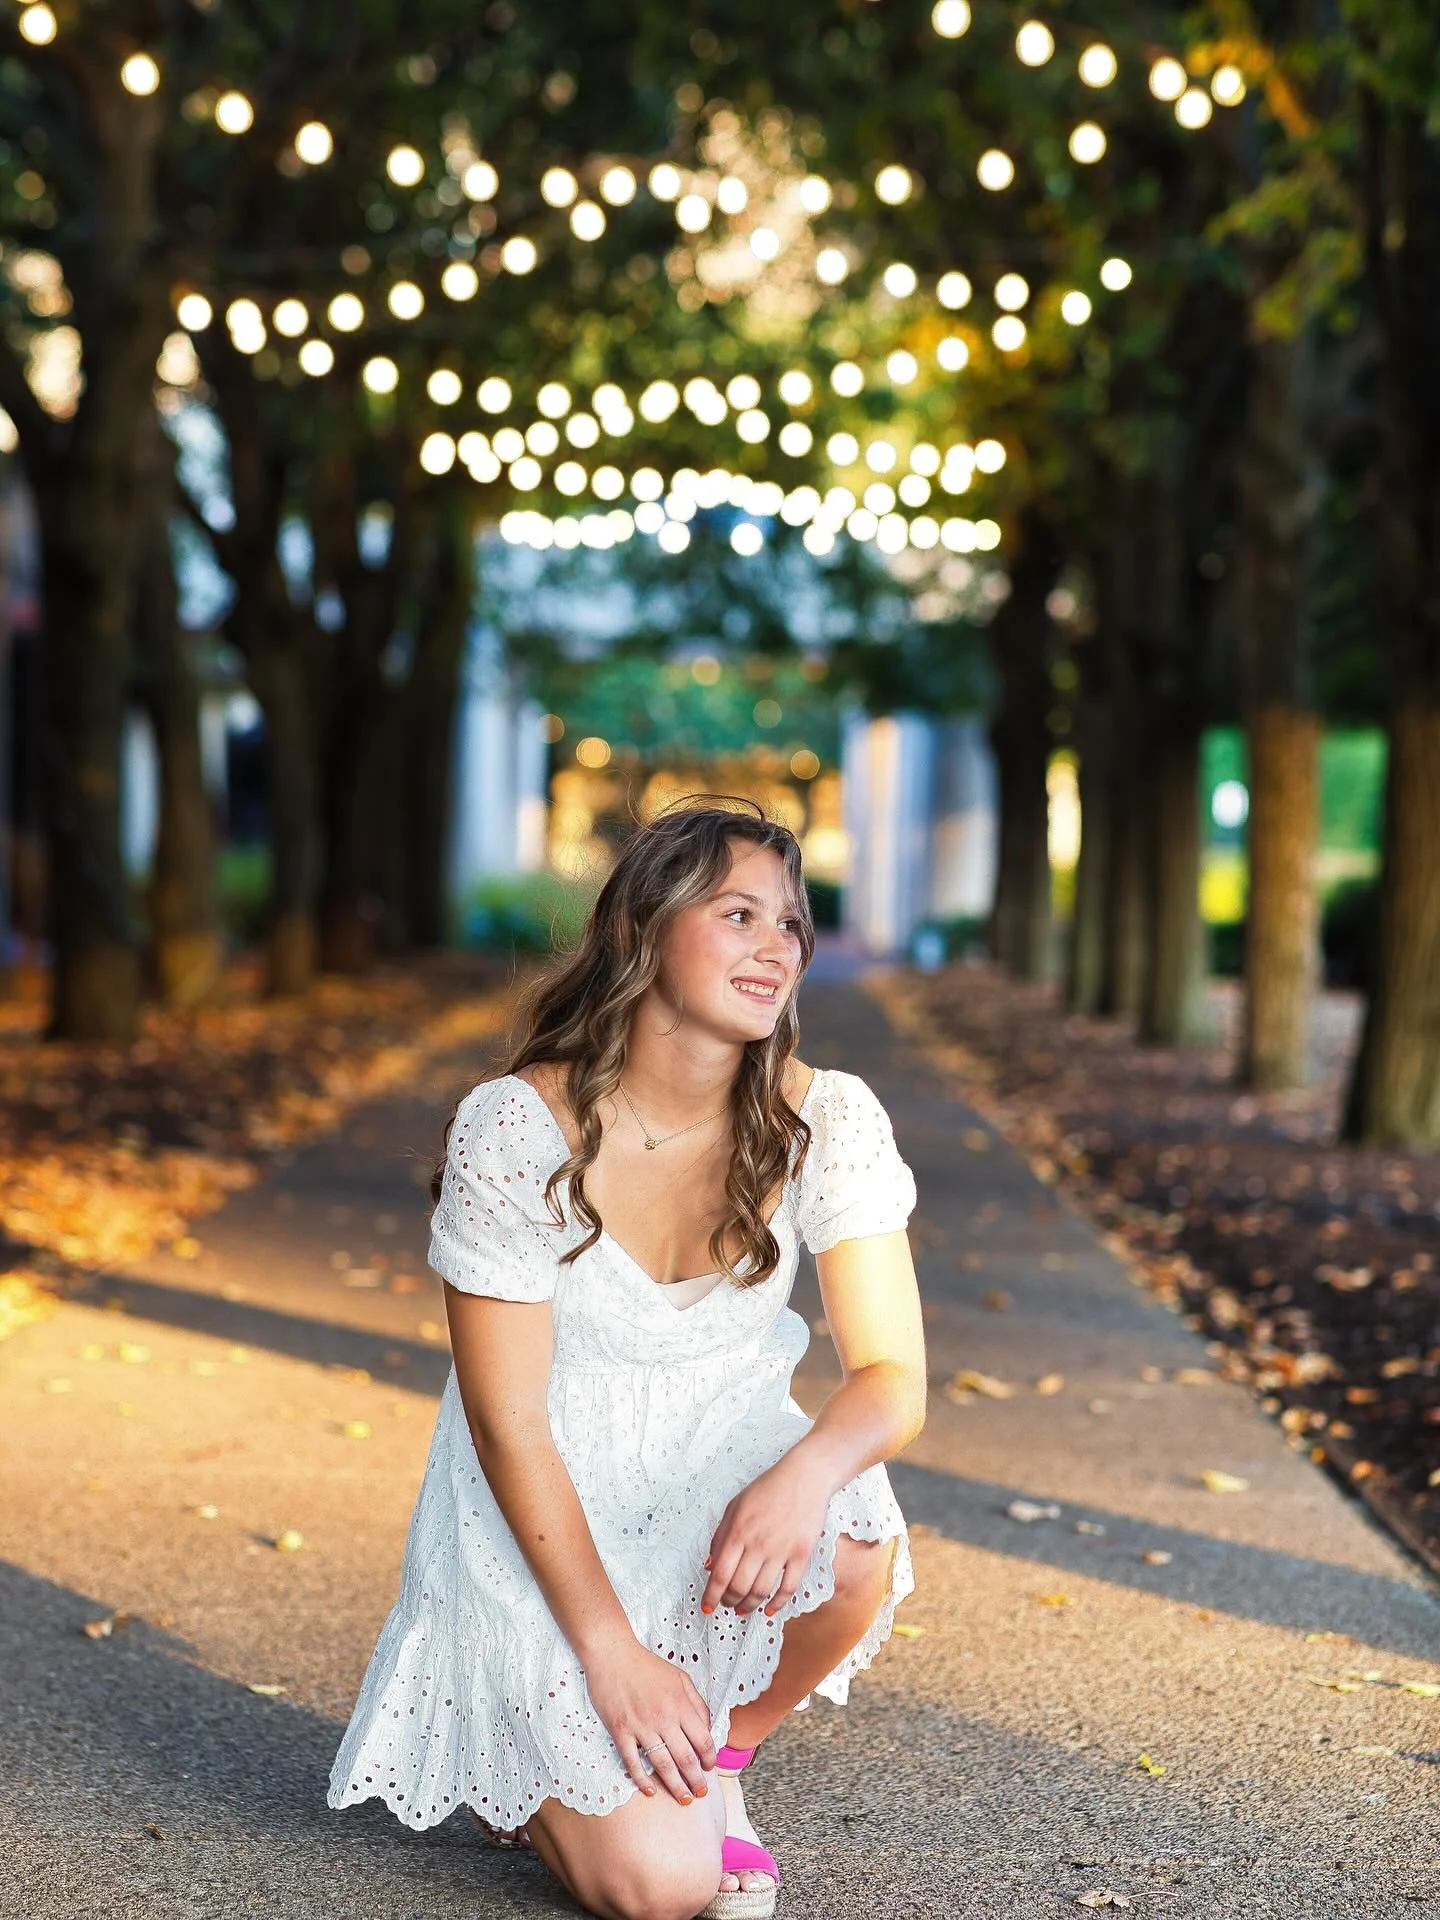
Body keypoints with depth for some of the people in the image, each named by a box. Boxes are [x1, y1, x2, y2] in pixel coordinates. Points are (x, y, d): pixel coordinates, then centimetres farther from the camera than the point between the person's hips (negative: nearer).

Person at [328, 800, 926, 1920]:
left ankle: (720, 1756, 0)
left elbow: (893, 1375, -15)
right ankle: (538, 1754, 18)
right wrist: (609, 1650, -20)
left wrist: (808, 1469, -38)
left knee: (853, 1542, -33)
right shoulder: (515, 1131, -20)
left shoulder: (827, 1121, -12)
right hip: (545, 1515, -3)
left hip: (720, 1470, 3)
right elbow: (509, 1425, -16)